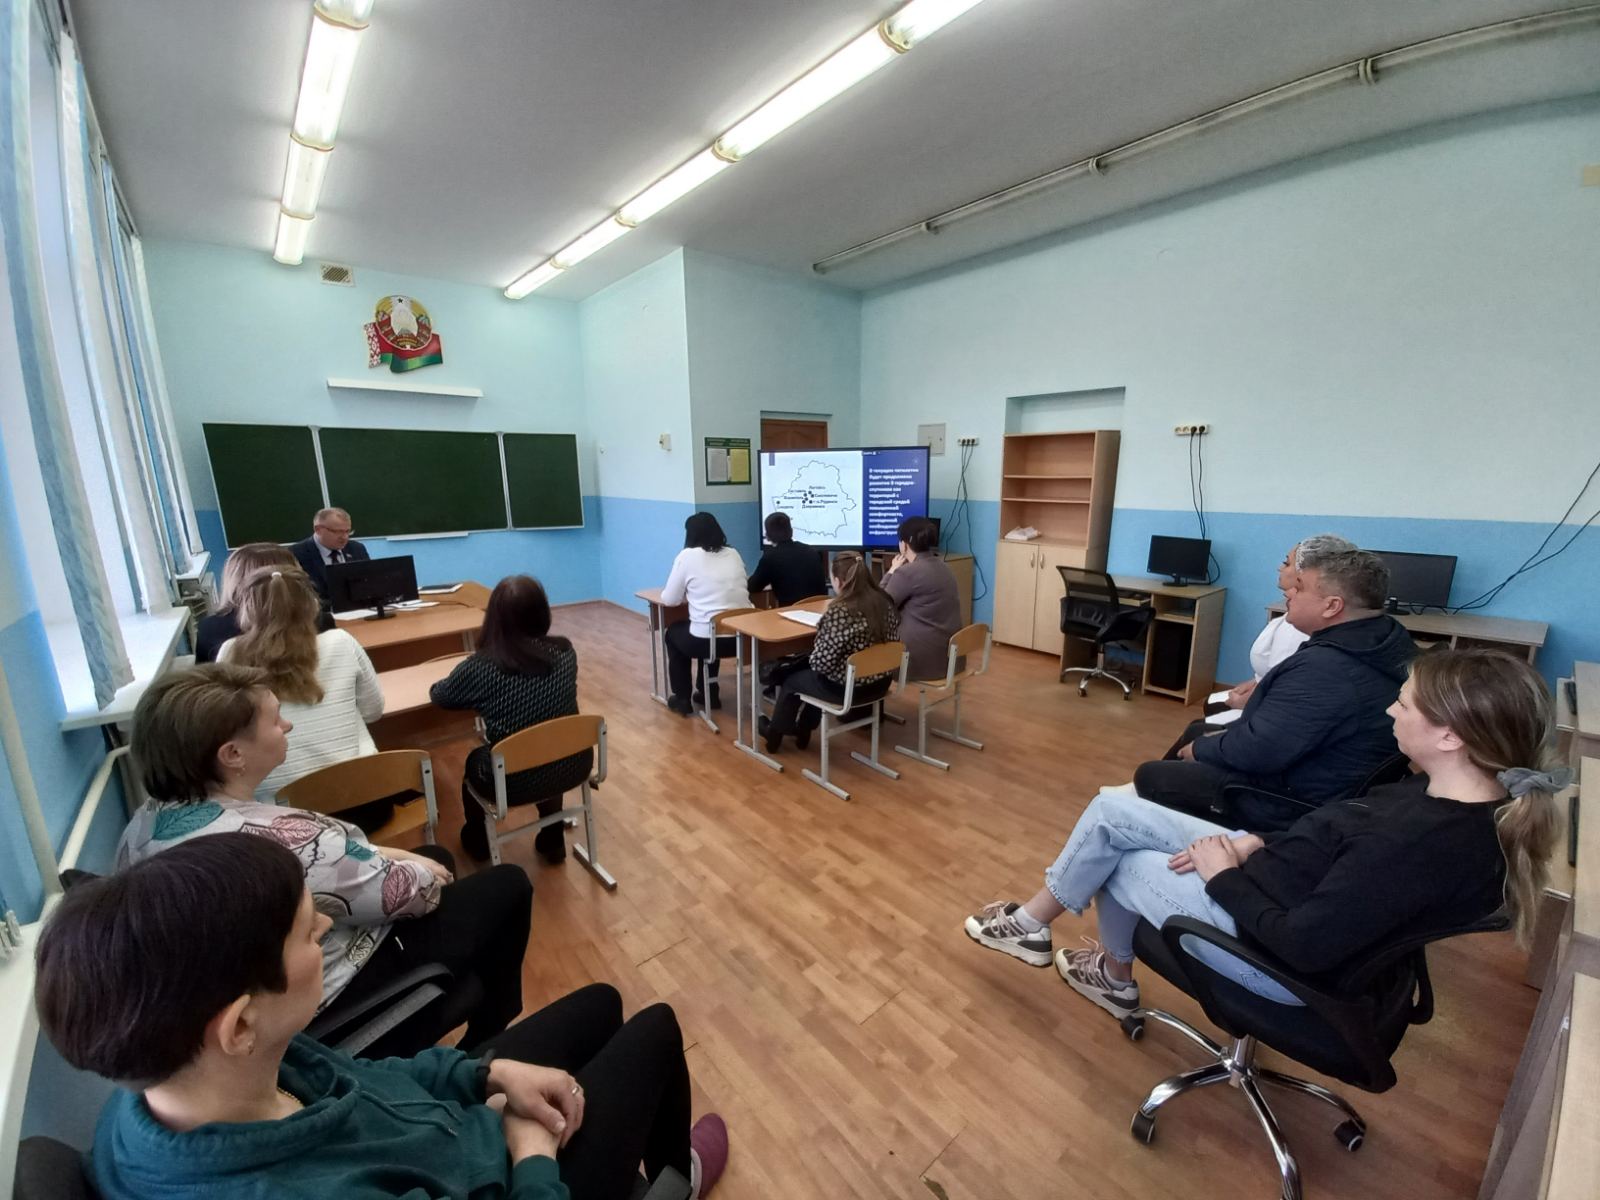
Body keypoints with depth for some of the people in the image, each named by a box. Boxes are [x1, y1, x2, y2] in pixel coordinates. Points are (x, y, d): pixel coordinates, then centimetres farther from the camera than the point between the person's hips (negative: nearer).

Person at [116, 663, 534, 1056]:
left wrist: (382, 854, 1)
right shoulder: (276, 840, -37)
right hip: (329, 1010, -8)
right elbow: (406, 893, -23)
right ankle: (486, 1045, 28)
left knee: (436, 856, 22)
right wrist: (426, 874, -2)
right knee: (507, 886, 3)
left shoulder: (144, 825, -8)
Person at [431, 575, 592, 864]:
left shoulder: (479, 668, -19)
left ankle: (477, 841, 57)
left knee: (474, 761, 31)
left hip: (513, 784, -2)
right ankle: (552, 840, 47)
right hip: (572, 768, 3)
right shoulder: (565, 651, -9)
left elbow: (438, 695, 3)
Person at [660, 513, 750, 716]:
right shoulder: (734, 554, 11)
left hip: (709, 639, -5)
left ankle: (682, 699, 32)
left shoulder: (687, 556, -3)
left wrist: (690, 594, 24)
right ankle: (710, 694, 42)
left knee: (673, 632, 28)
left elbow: (669, 599, 2)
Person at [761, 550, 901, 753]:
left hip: (847, 688, -7)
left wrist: (823, 624, -7)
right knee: (808, 673, 33)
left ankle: (775, 734, 45)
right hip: (880, 683, 7)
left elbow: (821, 662, -24)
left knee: (790, 679, 23)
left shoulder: (838, 612, -27)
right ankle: (802, 730, 48)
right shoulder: (885, 600, -6)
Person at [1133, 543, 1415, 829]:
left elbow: (1255, 751, -29)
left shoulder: (1324, 666, -33)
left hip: (1296, 806, -10)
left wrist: (1200, 749, -11)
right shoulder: (1386, 639, 1)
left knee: (1149, 777, -4)